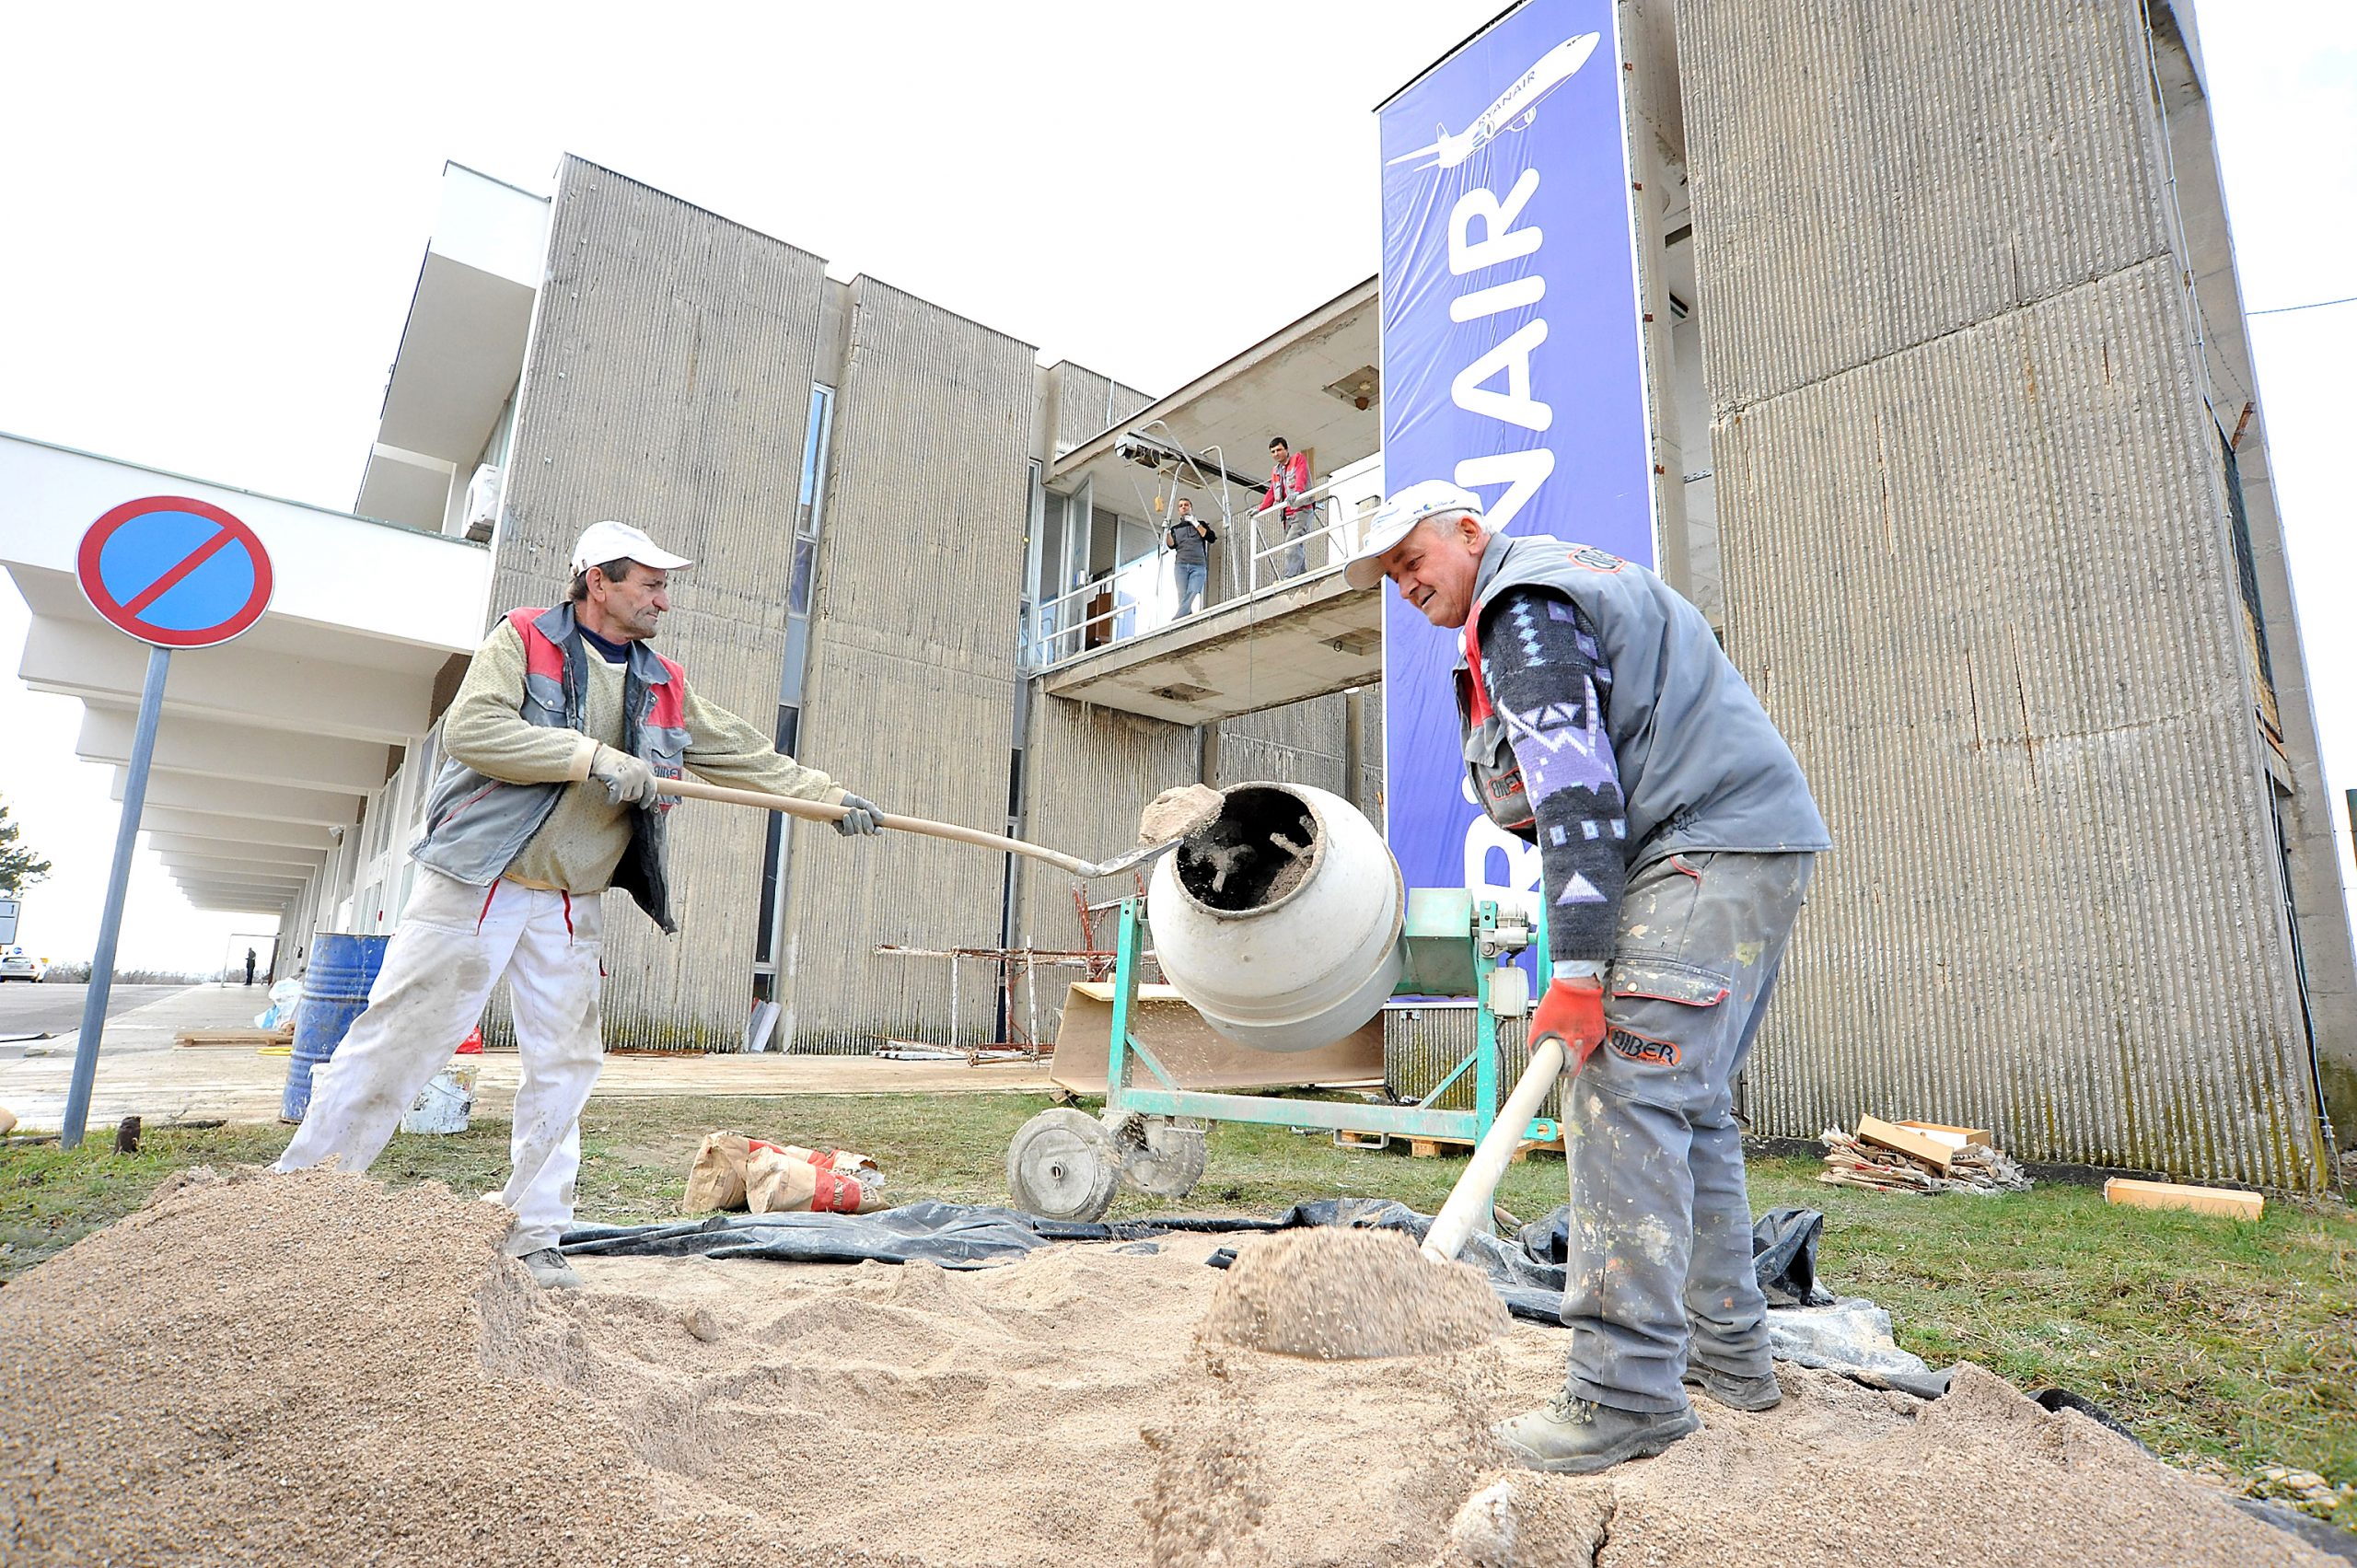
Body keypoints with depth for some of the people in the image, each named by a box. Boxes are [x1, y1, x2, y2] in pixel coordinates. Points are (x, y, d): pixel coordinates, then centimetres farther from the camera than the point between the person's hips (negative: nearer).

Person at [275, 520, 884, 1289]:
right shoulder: (522, 639, -4)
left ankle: (534, 1237, 18)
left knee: (563, 1066, 6)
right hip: (474, 884, -5)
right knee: (397, 1039, -1)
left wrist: (829, 796, 4)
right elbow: (470, 729, -18)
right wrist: (592, 756, -22)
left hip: (570, 908, 5)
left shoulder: (666, 690, 10)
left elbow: (748, 756, 12)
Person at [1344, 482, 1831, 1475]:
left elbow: (1574, 788, -20)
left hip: (1704, 852, -11)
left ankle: (1627, 1396, -12)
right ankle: (1728, 1352, 24)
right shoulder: (1575, 581, 25)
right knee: (1690, 1103, 15)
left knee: (1624, 1098, -15)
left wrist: (1577, 965, -22)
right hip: (1754, 846, 11)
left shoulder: (1521, 604, -8)